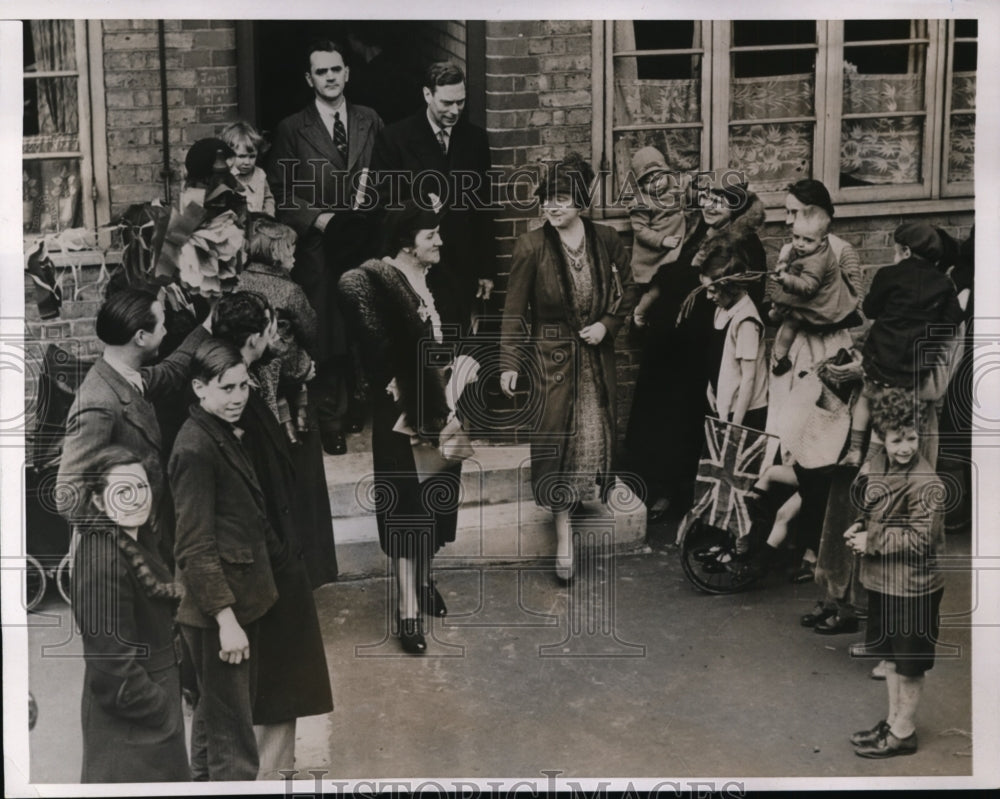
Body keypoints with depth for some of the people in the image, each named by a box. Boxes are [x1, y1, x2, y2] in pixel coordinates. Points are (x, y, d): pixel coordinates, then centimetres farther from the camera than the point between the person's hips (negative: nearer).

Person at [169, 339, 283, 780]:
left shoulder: (225, 435, 9)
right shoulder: (195, 447, -19)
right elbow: (195, 546, -22)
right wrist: (226, 619, -24)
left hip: (239, 599, 10)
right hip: (217, 610, -10)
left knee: (213, 712, 21)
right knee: (232, 737, -3)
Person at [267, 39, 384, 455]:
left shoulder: (370, 122, 10)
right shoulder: (292, 129, 2)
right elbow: (279, 193, 0)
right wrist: (316, 219, -11)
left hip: (364, 241, 3)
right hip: (318, 246, -2)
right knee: (325, 336, -1)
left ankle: (355, 406, 21)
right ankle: (330, 420, 8)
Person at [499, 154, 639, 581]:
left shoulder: (607, 241, -1)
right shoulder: (531, 246, -7)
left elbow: (627, 292, 11)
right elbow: (514, 309, -4)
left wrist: (607, 324, -6)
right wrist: (509, 362, -8)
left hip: (596, 356, 3)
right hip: (551, 355, -3)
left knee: (595, 433, 8)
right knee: (556, 438, -3)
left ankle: (583, 490, 33)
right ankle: (563, 532, 3)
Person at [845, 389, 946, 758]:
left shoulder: (926, 483, -22)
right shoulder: (878, 465, 1)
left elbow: (920, 539, -23)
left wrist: (871, 541, -18)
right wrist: (861, 526, -2)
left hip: (913, 586, -8)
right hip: (882, 580, 8)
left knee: (909, 664, 8)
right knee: (889, 654, 20)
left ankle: (903, 733, 22)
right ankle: (893, 720, 35)